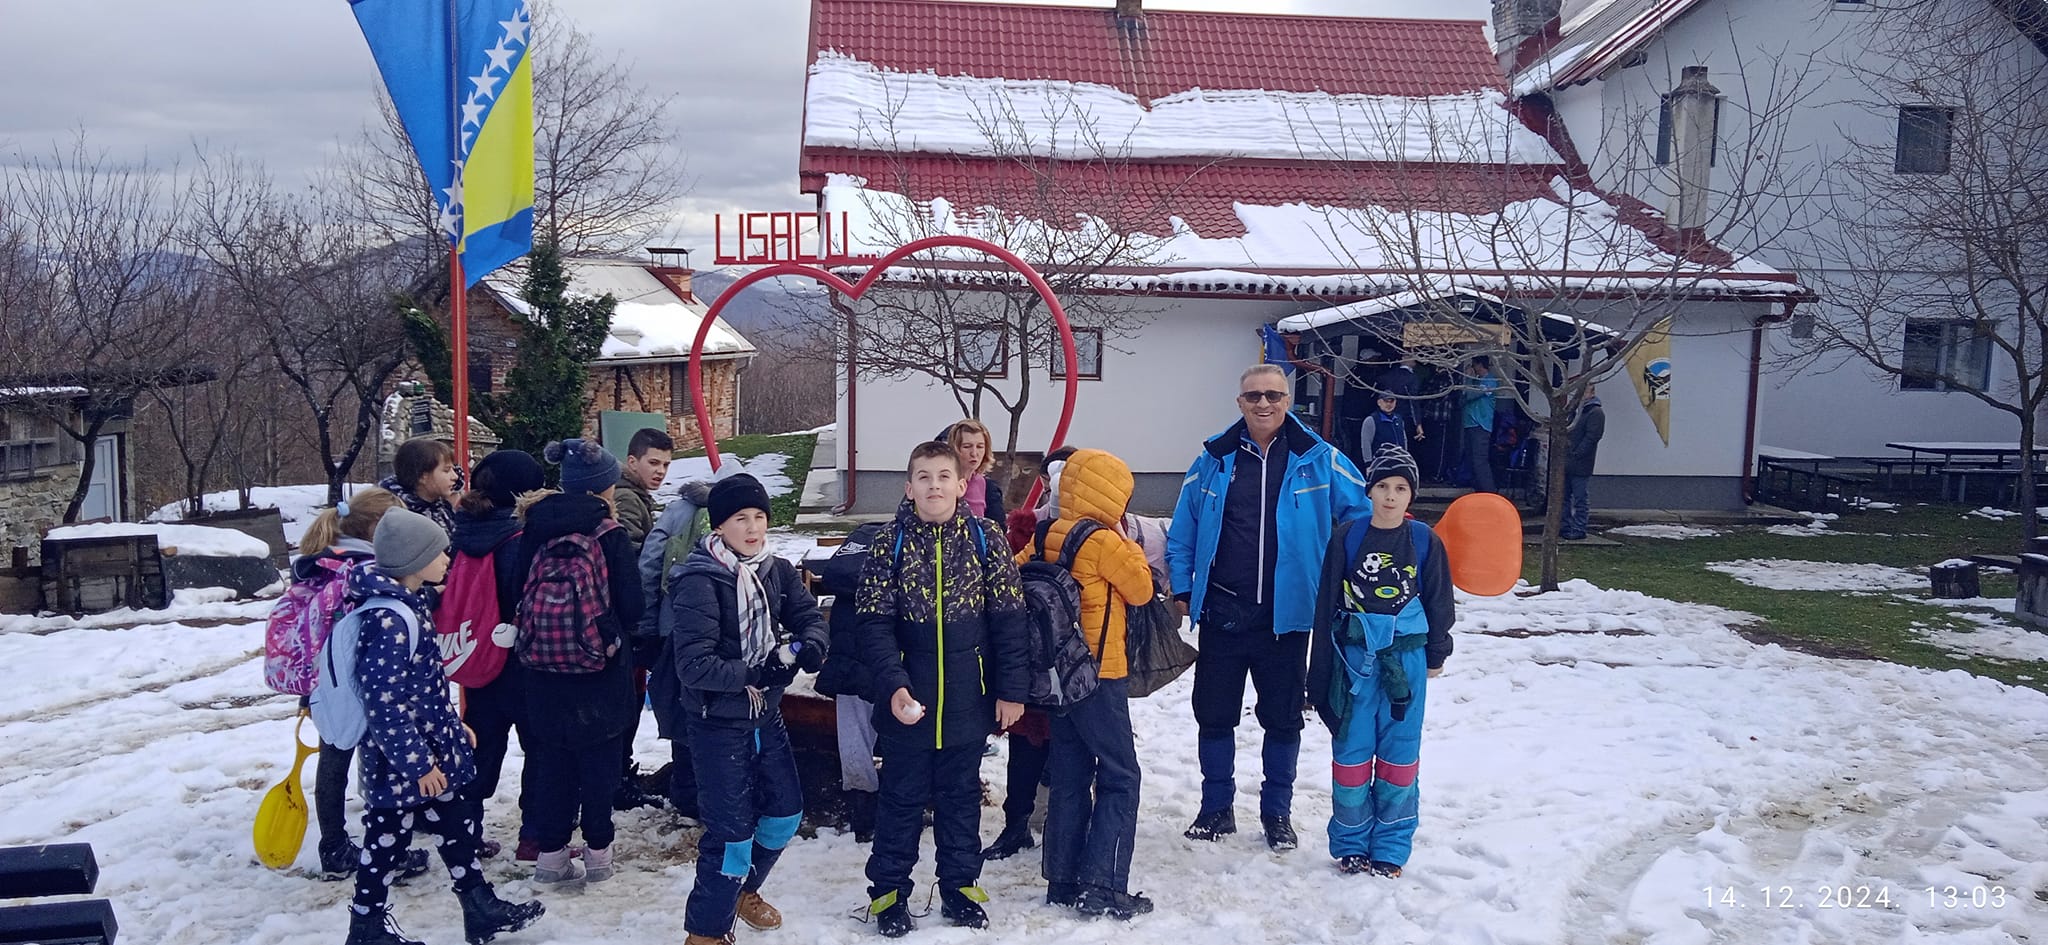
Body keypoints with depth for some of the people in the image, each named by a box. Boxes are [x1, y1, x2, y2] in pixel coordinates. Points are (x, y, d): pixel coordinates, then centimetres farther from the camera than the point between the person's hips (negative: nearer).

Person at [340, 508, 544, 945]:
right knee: (387, 842, 7)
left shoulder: (408, 603, 5)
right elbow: (384, 704, -26)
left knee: (456, 824, 17)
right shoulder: (389, 621, -26)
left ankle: (481, 909, 28)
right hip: (400, 765, -10)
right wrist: (417, 764, -21)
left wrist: (453, 725, 22)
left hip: (428, 749, 10)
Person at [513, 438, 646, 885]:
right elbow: (632, 605, -9)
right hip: (602, 674, -3)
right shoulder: (610, 536, -14)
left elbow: (520, 597, 3)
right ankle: (597, 851, 16)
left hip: (545, 677, 4)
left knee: (552, 762, 13)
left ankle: (551, 852, 20)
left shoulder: (536, 532, -3)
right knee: (599, 763, 9)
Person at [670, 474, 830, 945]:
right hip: (718, 723, -7)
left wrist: (808, 646, -21)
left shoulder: (777, 570, 1)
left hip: (766, 715, 7)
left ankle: (744, 888, 43)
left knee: (785, 813, 17)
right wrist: (753, 674, -31)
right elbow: (692, 665, -24)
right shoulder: (700, 582, -20)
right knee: (732, 831, -3)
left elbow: (809, 616, 2)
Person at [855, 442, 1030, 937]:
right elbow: (875, 622, -9)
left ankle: (960, 886, 29)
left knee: (961, 794, 15)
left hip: (968, 700, 1)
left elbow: (1008, 618, -2)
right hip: (908, 702, -1)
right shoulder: (891, 542, -5)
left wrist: (1012, 689, -4)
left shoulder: (984, 538, -4)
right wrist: (893, 686, -20)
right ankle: (889, 891, 24)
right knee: (902, 796, 11)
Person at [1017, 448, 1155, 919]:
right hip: (1099, 673, -8)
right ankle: (1103, 886, -5)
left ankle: (1062, 880, 18)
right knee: (1120, 777, -1)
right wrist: (1128, 543, 7)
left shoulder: (1045, 537, 5)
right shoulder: (1103, 541, -15)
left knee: (1070, 776, 14)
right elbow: (1141, 589, -5)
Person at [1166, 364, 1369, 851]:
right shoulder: (1212, 461, 2)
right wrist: (1182, 590, 2)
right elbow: (1182, 534, 7)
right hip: (1220, 614, 1)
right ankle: (1217, 807, 26)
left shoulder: (1319, 462, -3)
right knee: (1214, 715, 10)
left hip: (1286, 616, -1)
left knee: (1283, 719, 11)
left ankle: (1277, 812, 27)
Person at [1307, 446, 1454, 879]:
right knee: (1351, 749, 5)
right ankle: (1351, 843, 19)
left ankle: (1391, 847, 19)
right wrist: (1321, 667, 1)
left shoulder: (1425, 541, -1)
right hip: (1355, 656, 0)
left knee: (1399, 752, 7)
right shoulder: (1348, 535, -2)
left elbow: (1439, 601, 9)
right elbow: (1327, 601, 1)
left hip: (1407, 657, 0)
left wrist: (1436, 655, 13)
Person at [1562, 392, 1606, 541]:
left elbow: (1591, 437, -17)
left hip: (1580, 465, -9)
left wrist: (1576, 455, -19)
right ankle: (1565, 527, 20)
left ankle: (1579, 530, 2)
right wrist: (1562, 454, 11)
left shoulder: (1596, 412, -9)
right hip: (1566, 464, 9)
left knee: (1580, 499, -2)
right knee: (1564, 496, 12)